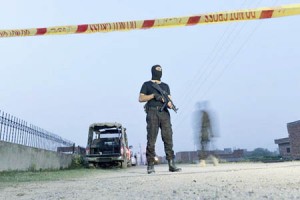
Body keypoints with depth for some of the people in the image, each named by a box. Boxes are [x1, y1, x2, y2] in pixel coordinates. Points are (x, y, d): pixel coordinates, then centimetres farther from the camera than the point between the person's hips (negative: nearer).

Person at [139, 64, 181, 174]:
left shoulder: (165, 86, 22)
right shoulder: (147, 84, 13)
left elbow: (169, 100, 14)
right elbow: (141, 98, 2)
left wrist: (170, 104, -9)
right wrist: (154, 95, -8)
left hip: (164, 113, 3)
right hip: (152, 113, -3)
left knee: (168, 138, -3)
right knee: (151, 140, -5)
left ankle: (171, 164, -1)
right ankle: (150, 165, 0)